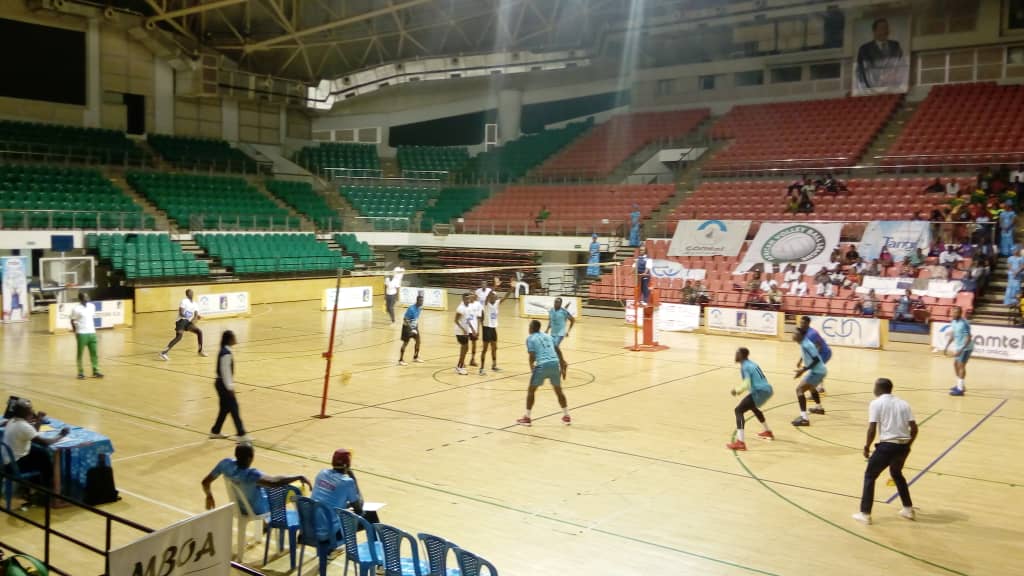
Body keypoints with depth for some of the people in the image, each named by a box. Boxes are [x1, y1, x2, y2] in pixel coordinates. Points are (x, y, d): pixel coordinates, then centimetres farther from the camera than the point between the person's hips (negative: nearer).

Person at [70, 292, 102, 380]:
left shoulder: (92, 306, 8)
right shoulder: (76, 309, -9)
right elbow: (72, 321, -5)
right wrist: (76, 332, -7)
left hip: (92, 333, 5)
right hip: (82, 334, -5)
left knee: (94, 353, 6)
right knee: (80, 354, 4)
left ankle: (95, 371, 13)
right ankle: (81, 373, 10)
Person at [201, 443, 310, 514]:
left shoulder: (226, 464, -22)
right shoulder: (250, 474, -41)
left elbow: (205, 482, -9)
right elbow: (274, 482, -56)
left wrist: (209, 496, 11)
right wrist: (299, 477, -47)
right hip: (258, 510, -6)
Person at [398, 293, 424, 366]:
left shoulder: (420, 308, -4)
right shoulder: (411, 309, -28)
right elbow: (405, 319, -26)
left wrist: (417, 326, 15)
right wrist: (411, 329, -29)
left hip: (414, 326, 8)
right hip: (408, 327, -8)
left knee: (418, 341, 9)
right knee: (405, 343, -5)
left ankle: (415, 358, 25)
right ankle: (400, 360, 2)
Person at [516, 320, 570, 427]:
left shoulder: (530, 338, 7)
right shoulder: (548, 336, 23)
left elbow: (532, 356, -3)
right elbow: (557, 351, 21)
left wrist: (532, 369, 12)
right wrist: (562, 366, 27)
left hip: (543, 365, -5)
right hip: (555, 363, 5)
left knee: (531, 390, 10)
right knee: (558, 390, 21)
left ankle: (527, 418, 10)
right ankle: (566, 416, 25)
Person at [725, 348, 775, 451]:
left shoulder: (745, 366, -9)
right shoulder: (751, 364, 20)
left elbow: (747, 384, -18)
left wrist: (737, 390, -1)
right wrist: (740, 389, 20)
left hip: (760, 392, -10)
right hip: (767, 389, 10)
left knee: (739, 410, -12)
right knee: (753, 407, 37)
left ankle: (740, 442, -24)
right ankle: (768, 432, 53)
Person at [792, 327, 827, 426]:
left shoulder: (806, 345, -22)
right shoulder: (805, 343, 7)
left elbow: (816, 359, -26)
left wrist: (804, 370, -28)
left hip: (817, 371, -11)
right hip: (820, 370, 11)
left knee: (799, 389, -18)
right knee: (811, 387, 37)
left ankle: (804, 418, -26)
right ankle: (819, 407, 61)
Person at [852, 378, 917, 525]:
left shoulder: (876, 403, -2)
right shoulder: (903, 403, 13)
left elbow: (872, 429, -10)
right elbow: (914, 427, 6)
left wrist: (867, 446, 3)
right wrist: (908, 444, 20)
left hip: (887, 445, -6)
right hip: (903, 446, 6)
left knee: (870, 476, 10)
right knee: (897, 474, 31)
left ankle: (865, 514, 7)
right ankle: (908, 509, 35)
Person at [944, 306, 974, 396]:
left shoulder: (964, 323, -23)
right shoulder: (953, 322, 4)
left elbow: (968, 338, -24)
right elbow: (952, 335, 16)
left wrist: (961, 350, -30)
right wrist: (946, 347, 12)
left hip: (966, 348, -9)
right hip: (959, 347, 9)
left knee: (961, 365, -10)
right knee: (955, 364, 15)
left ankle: (960, 389, -8)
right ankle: (960, 385, 28)